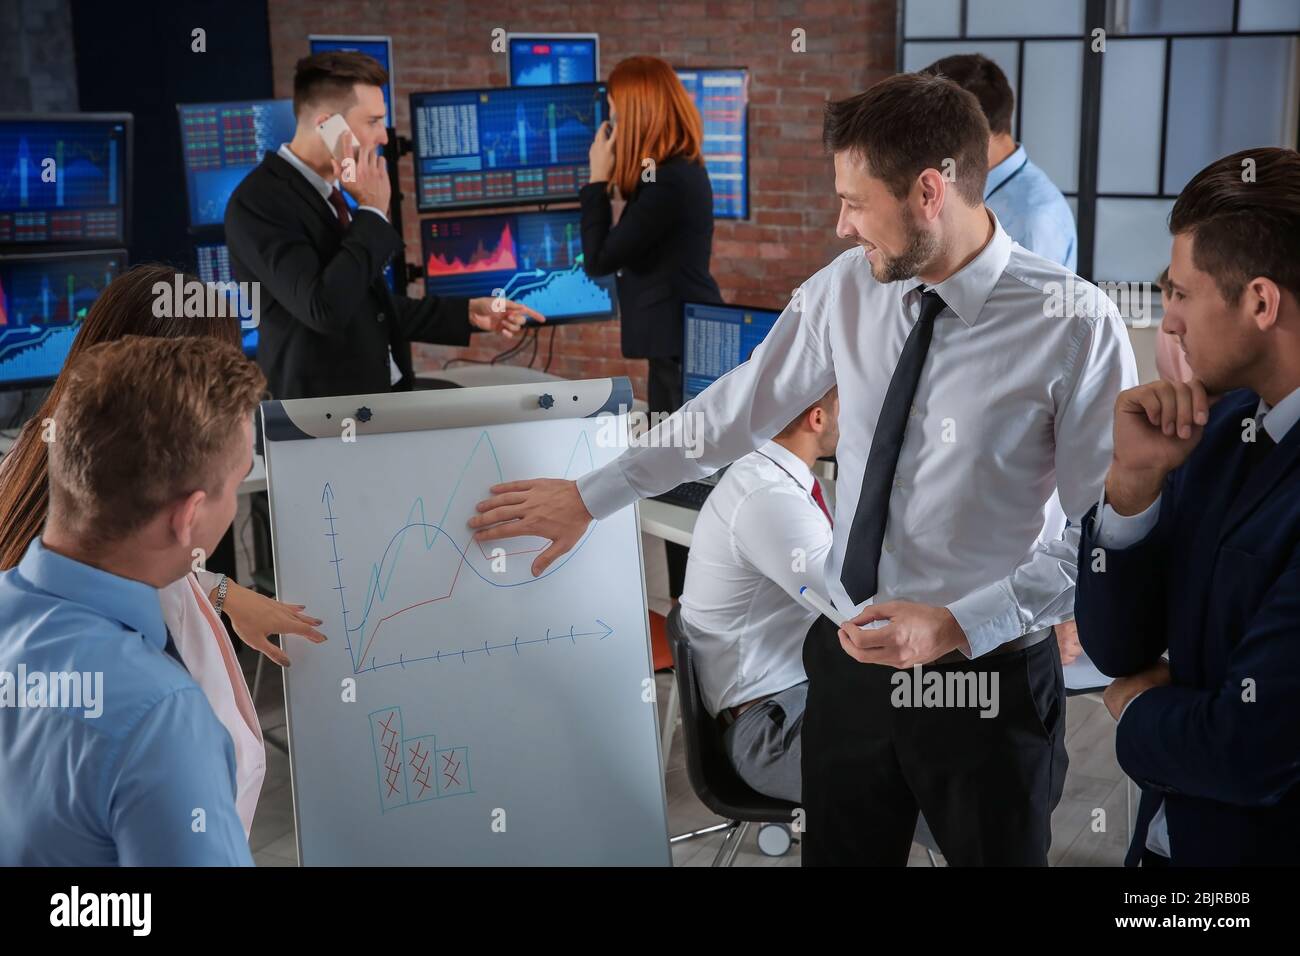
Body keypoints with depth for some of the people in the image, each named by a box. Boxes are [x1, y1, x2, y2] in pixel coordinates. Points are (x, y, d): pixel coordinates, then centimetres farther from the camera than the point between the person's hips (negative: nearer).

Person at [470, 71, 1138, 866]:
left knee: (995, 852, 18)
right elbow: (739, 410, 5)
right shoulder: (846, 289, -5)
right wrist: (590, 496, 9)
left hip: (987, 676, -4)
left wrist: (961, 624, -23)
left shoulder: (1077, 328, -18)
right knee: (839, 852, 21)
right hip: (848, 655, 4)